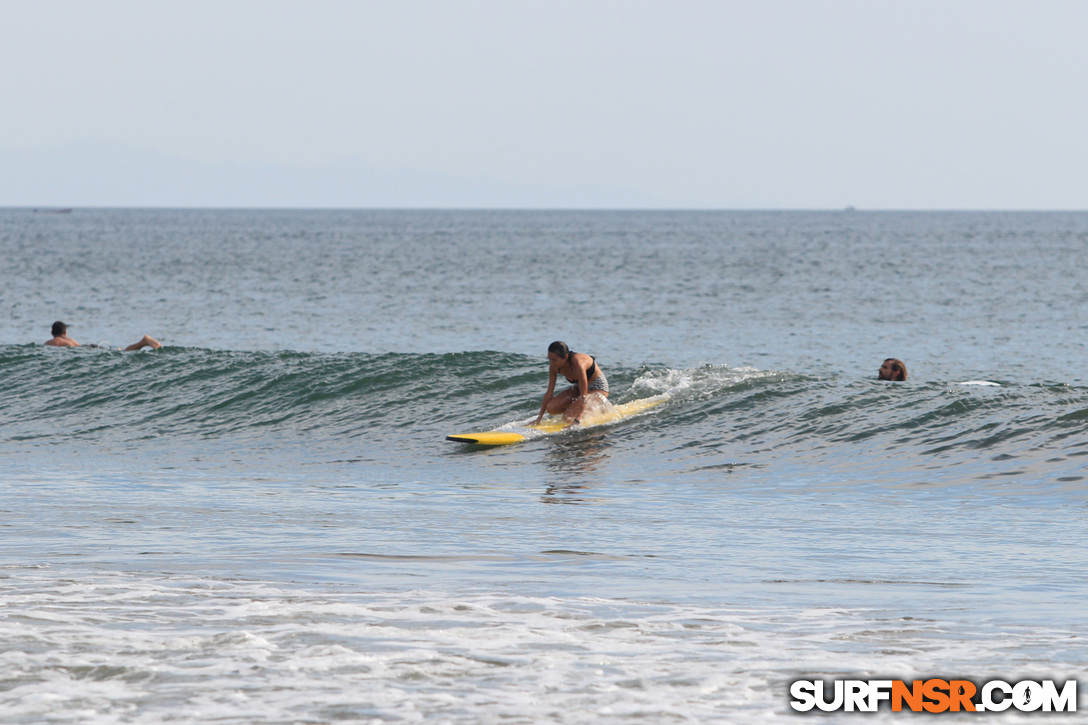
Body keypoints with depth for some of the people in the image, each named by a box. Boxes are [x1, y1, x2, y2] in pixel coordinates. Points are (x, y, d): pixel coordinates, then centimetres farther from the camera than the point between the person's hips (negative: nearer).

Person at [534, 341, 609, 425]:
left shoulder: (577, 364, -35)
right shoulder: (554, 367, -14)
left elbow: (584, 395, -34)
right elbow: (549, 393, -6)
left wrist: (577, 419, -41)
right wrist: (539, 419, -7)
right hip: (579, 387, 7)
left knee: (568, 417, -25)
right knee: (551, 407, -14)